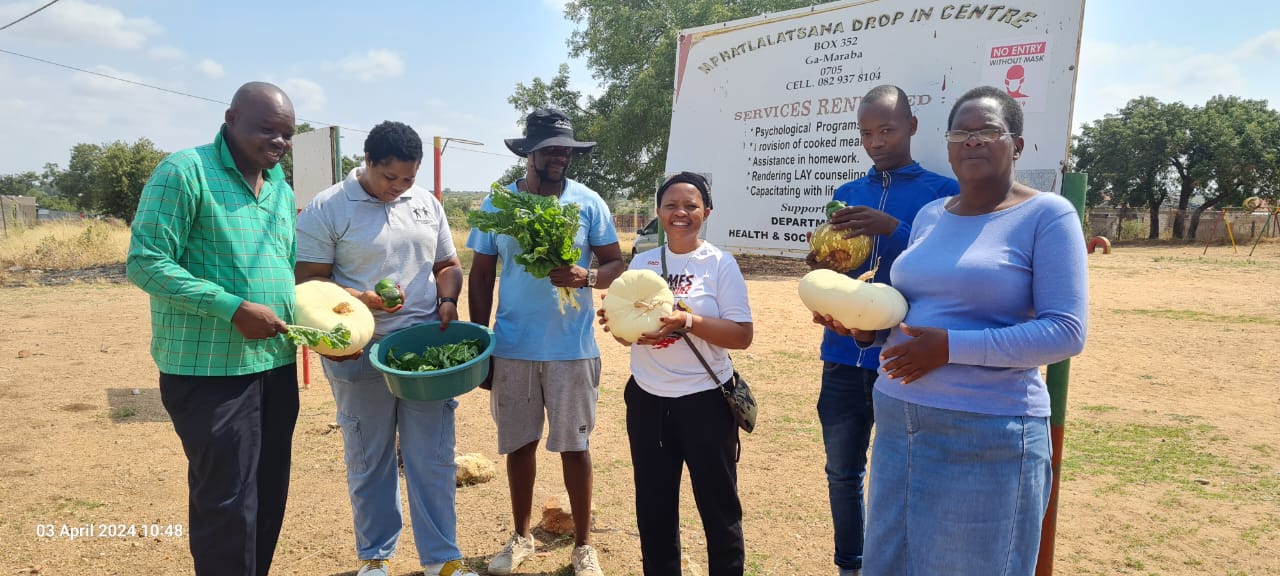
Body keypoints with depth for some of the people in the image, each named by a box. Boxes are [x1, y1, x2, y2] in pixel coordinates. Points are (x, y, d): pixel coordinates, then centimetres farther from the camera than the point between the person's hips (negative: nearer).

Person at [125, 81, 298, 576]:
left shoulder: (282, 190, 13)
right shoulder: (186, 172, -9)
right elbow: (145, 261, -15)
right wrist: (234, 309, -21)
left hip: (276, 364, 7)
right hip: (210, 369, -7)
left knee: (269, 498, 15)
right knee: (228, 507, -1)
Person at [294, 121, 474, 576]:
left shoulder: (427, 203, 9)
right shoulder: (326, 210, -6)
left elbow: (447, 265, 16)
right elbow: (309, 282, -9)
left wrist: (447, 302, -3)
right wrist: (360, 300, -24)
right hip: (360, 354, -3)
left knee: (433, 458, 5)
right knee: (369, 461, 11)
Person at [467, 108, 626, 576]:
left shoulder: (589, 203, -1)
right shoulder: (496, 205, 2)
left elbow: (616, 263, 2)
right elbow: (481, 277, 6)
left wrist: (587, 278, -21)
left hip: (572, 348, -1)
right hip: (511, 347, 1)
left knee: (575, 446, 6)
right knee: (519, 444, 12)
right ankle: (521, 536, 31)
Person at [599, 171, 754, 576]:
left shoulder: (721, 263, -6)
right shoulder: (642, 262, 6)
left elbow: (742, 335, -11)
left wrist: (688, 321, -24)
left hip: (705, 400, -4)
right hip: (647, 399, 4)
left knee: (718, 505, 7)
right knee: (653, 505, 14)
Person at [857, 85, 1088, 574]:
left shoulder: (1047, 214, -8)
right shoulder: (929, 215, 11)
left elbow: (1066, 332, -15)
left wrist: (950, 347, -20)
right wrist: (868, 327, -1)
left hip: (988, 433, -6)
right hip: (897, 418, 6)